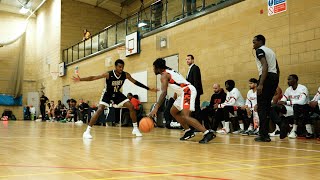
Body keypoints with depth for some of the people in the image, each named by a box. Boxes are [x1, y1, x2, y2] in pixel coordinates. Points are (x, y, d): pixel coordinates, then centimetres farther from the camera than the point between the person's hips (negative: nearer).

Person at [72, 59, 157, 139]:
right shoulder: (108, 74, -28)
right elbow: (94, 77, -28)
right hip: (107, 94, -4)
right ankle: (87, 131, -18)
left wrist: (149, 89, -5)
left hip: (117, 93, 4)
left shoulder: (126, 75, -17)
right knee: (100, 110, -23)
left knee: (131, 107, -9)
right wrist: (80, 79, -40)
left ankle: (135, 129, 5)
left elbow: (135, 82, -5)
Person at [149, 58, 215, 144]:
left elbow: (164, 93, -22)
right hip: (185, 92, 11)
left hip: (188, 91, -11)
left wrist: (156, 108, -28)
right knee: (173, 111, 19)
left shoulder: (164, 75, -9)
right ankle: (188, 132, 17)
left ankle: (208, 133, -28)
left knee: (185, 116, -22)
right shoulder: (169, 71, 20)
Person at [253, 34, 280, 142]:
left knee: (262, 107, -6)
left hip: (267, 77, -9)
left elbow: (265, 67, -17)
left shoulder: (260, 50, -2)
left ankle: (263, 135, -7)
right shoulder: (270, 51, 25)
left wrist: (260, 84, -23)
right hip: (275, 77, 9)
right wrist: (275, 83, 26)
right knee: (267, 106, 16)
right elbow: (277, 70, 24)